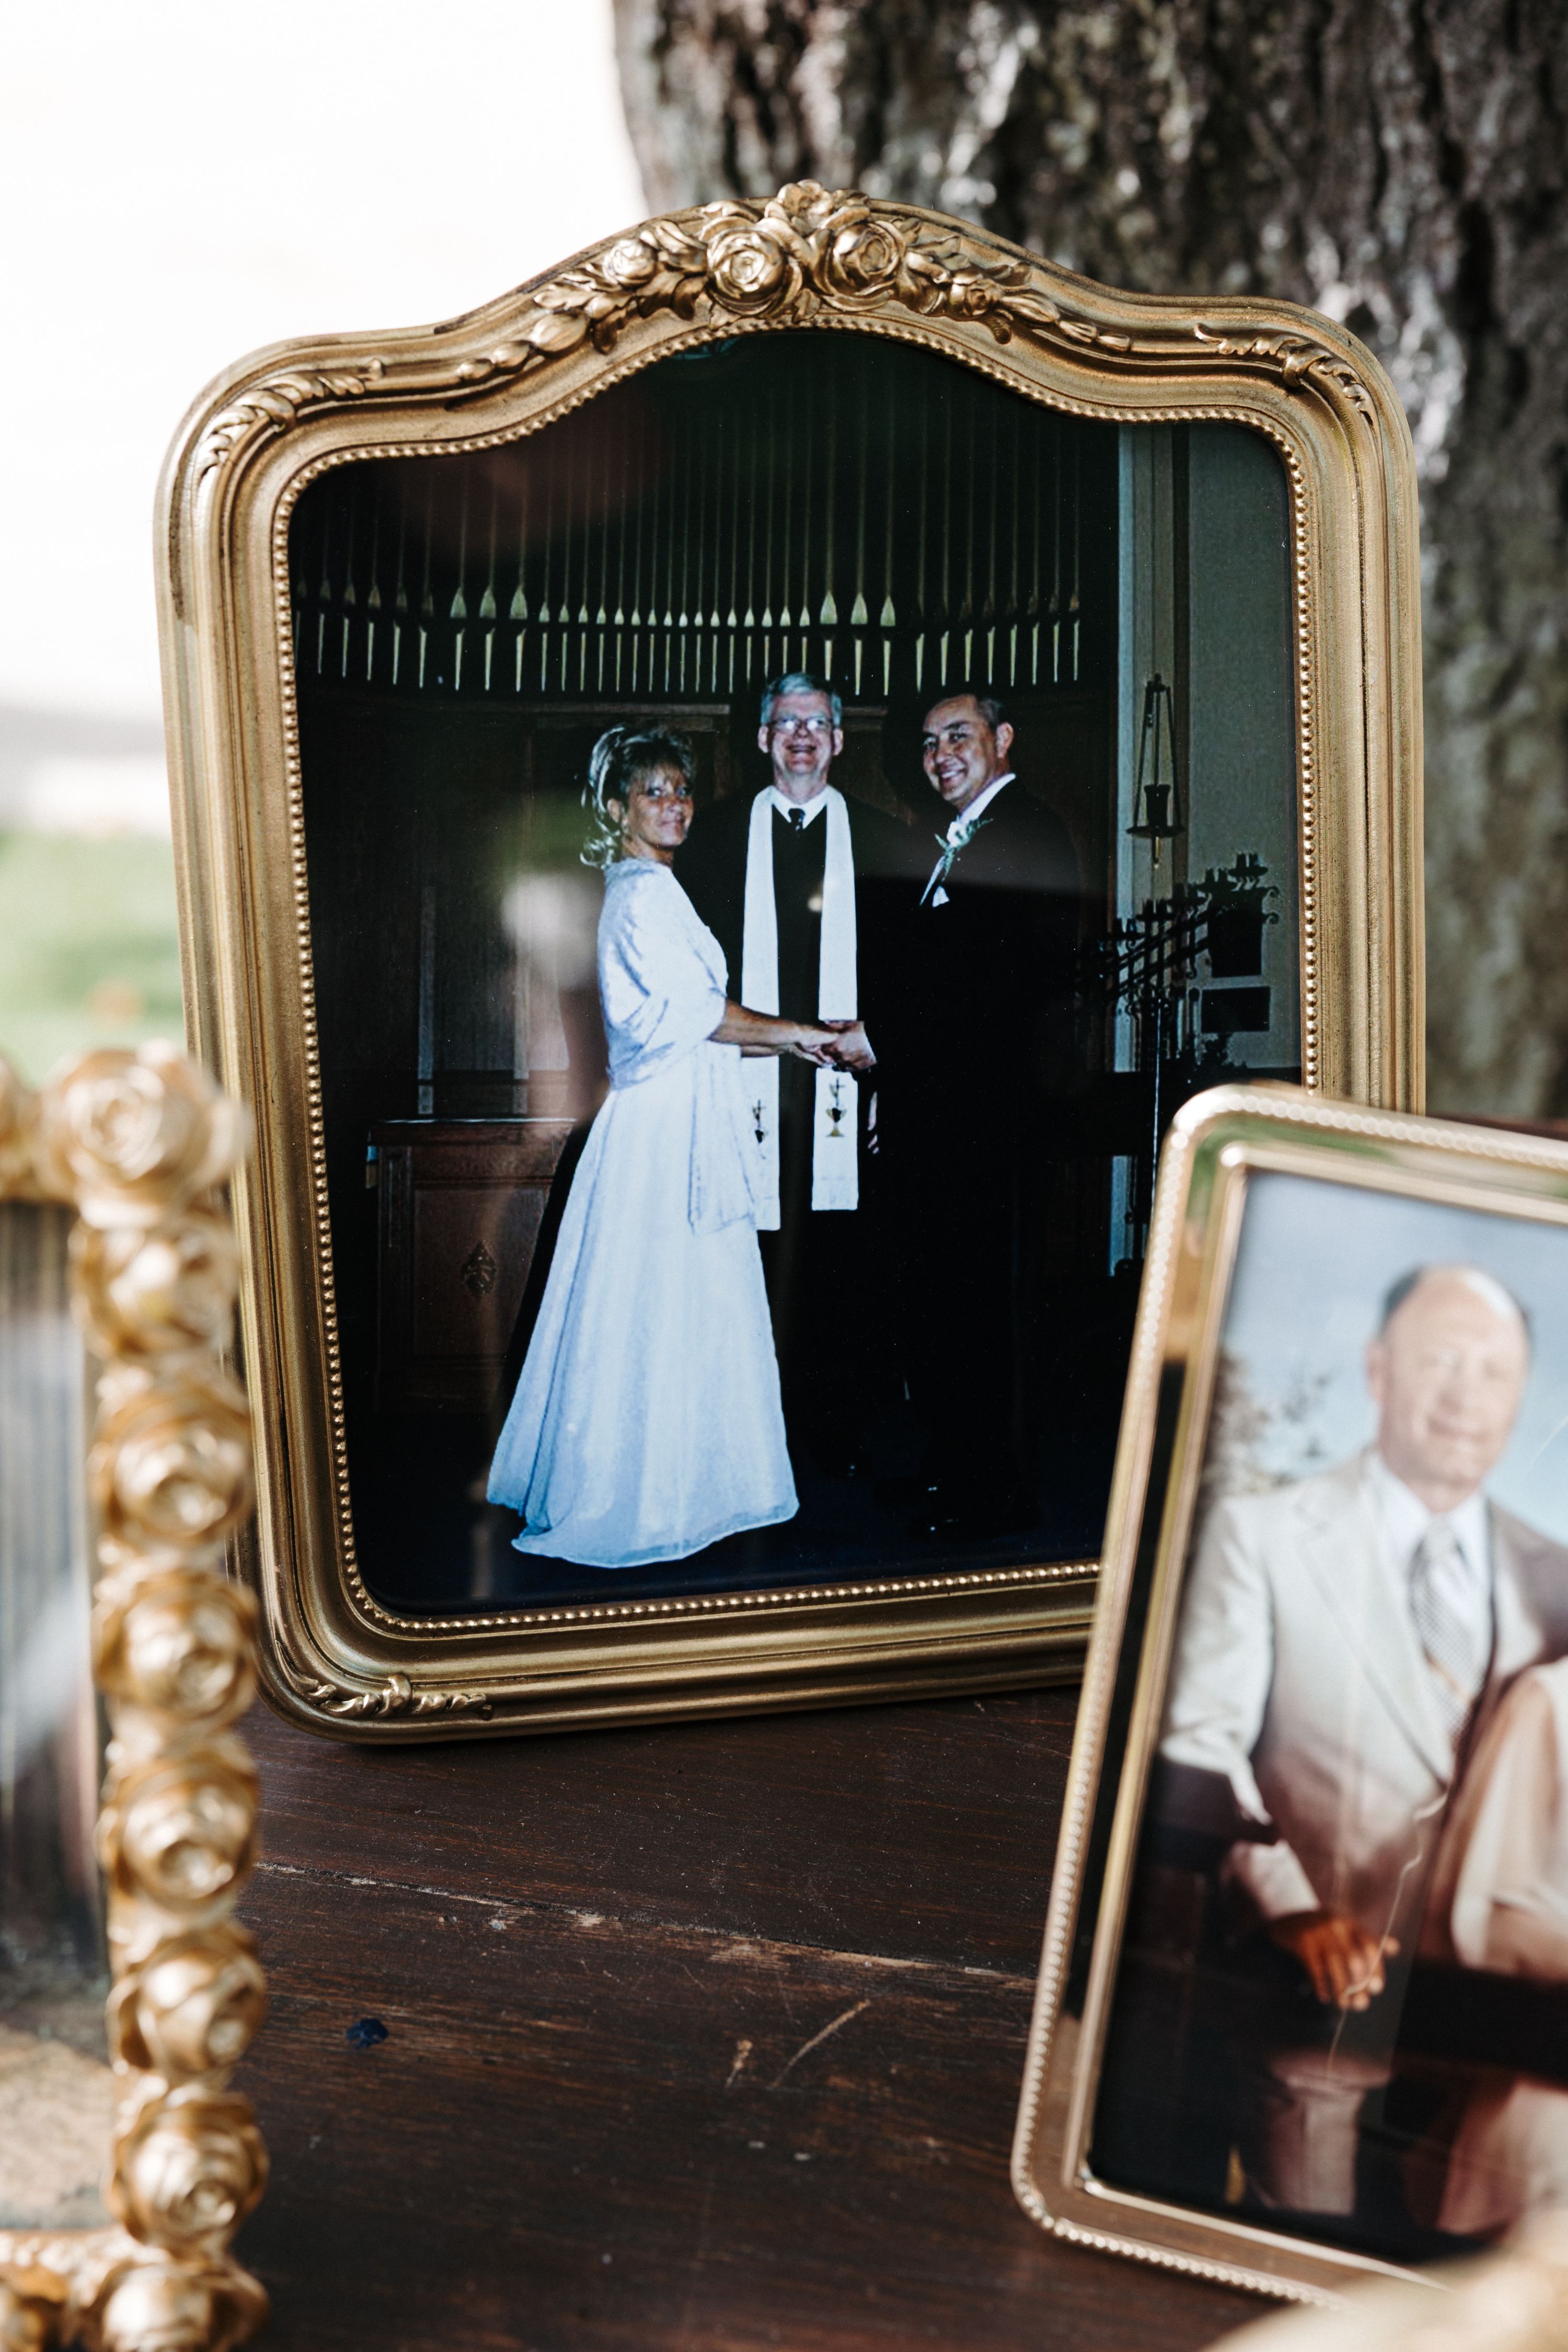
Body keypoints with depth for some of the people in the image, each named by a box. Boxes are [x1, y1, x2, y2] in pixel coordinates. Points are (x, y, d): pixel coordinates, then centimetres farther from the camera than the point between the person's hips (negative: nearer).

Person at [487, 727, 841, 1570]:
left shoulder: (646, 891, 19)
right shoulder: (646, 893, -12)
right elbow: (692, 1008, -16)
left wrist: (786, 1043, 13)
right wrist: (794, 1034, -7)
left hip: (677, 1123, 10)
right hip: (665, 1128, -10)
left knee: (666, 1310, 13)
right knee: (668, 1308, -4)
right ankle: (646, 1499, 4)